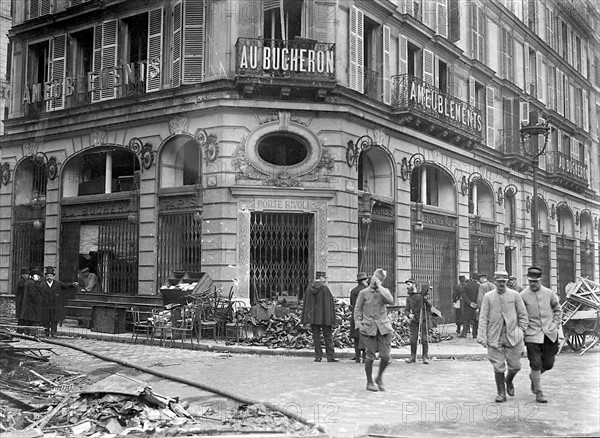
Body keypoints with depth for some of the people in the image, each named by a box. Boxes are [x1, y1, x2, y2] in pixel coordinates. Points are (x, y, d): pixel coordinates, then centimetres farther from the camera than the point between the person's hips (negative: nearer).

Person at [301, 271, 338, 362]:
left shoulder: (309, 289, 3)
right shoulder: (325, 288, -10)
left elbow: (306, 304, 6)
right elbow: (329, 304, -10)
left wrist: (305, 319, 12)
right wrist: (331, 318, -6)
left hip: (313, 317, 4)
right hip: (324, 317, -4)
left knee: (316, 337, 9)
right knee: (328, 337, 4)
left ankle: (318, 356, 9)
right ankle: (330, 357, 3)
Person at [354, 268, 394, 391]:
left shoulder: (384, 291, 6)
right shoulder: (364, 293, 3)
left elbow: (390, 300, -16)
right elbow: (357, 310, 6)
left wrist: (379, 287, -13)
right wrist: (358, 324, -4)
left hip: (383, 327, 2)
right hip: (369, 328, -2)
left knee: (386, 356, -3)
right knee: (371, 356, -1)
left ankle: (379, 378, 23)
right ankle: (369, 382, 17)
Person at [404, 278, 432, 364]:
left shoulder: (422, 294, 1)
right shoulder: (408, 298, 11)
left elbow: (430, 306, 0)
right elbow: (406, 310, 9)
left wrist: (426, 300, -20)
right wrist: (409, 314, -13)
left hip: (423, 320, -2)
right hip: (414, 320, 3)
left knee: (424, 339, -2)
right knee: (413, 339, -2)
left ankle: (425, 357, 7)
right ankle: (413, 356, 10)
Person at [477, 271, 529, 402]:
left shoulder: (515, 295, 3)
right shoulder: (488, 296, 1)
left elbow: (523, 314, 9)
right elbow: (483, 317, 1)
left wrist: (521, 331, 2)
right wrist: (482, 336, -5)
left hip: (512, 336, 1)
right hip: (495, 337, -1)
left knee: (515, 366, 5)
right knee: (498, 366, 0)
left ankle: (509, 381, 37)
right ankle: (501, 393, 15)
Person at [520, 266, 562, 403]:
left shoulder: (549, 293, 2)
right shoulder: (523, 296, -6)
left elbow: (558, 310, 16)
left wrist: (555, 325, 7)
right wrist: (522, 329, -4)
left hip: (549, 334, 3)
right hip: (532, 334, -3)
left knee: (548, 364, 7)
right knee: (536, 364, -7)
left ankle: (533, 376, 37)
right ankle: (538, 392, 8)